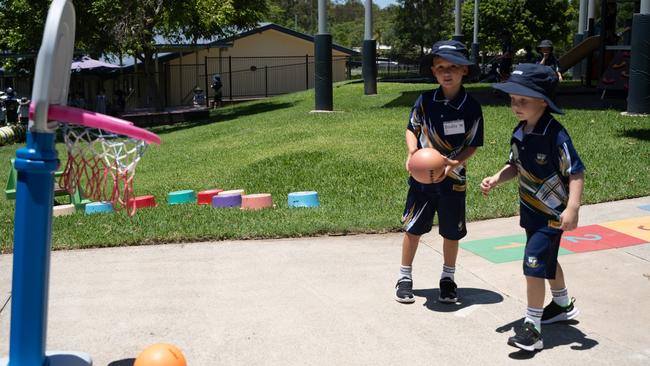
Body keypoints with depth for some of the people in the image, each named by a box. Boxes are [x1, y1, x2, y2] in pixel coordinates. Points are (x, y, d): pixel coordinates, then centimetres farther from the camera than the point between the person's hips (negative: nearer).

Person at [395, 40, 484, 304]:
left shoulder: (471, 107, -11)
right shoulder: (425, 101, -7)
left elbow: (473, 145, -6)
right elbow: (412, 129, 6)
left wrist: (454, 163, -22)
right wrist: (412, 151, -13)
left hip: (452, 179, 0)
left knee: (451, 232, 11)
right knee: (412, 227, 7)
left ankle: (448, 279, 32)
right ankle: (404, 277, 23)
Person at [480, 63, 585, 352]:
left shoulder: (555, 135, -24)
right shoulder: (520, 133, -1)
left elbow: (576, 172, -23)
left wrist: (572, 209, -31)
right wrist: (496, 179, -7)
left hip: (552, 214, -8)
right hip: (531, 210, 8)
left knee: (534, 264, -11)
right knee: (547, 260, 24)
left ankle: (532, 328, -1)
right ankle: (563, 305, 47)